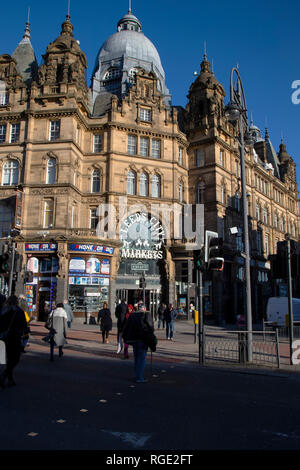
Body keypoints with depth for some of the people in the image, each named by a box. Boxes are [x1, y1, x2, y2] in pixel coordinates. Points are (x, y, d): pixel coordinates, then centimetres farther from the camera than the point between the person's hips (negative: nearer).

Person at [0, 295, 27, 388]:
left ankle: (10, 380, 22)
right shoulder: (19, 311, -10)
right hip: (15, 337, -5)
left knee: (9, 358, 18)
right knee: (15, 359, 2)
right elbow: (24, 325, -8)